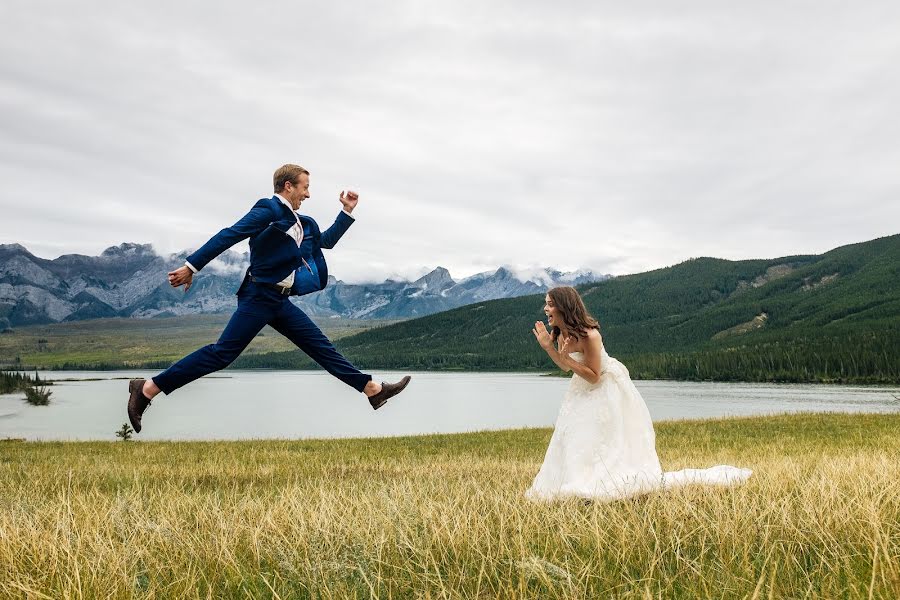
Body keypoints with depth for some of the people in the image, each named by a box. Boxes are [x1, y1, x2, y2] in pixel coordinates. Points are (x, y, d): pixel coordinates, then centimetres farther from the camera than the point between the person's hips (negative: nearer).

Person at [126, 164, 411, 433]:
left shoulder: (302, 223, 16)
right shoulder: (269, 209, -11)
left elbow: (327, 240, 31)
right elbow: (228, 236, -16)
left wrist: (347, 210, 23)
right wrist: (191, 267, -19)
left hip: (279, 301, 9)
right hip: (259, 296, -9)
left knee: (321, 346, 9)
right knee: (222, 352, -13)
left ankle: (373, 390, 13)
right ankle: (148, 388, -8)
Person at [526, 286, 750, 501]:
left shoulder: (588, 335, -29)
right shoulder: (560, 333, -4)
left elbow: (594, 376, -23)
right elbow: (566, 367, 10)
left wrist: (567, 358, -32)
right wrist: (548, 346, -5)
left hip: (607, 392, -9)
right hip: (586, 394, 9)